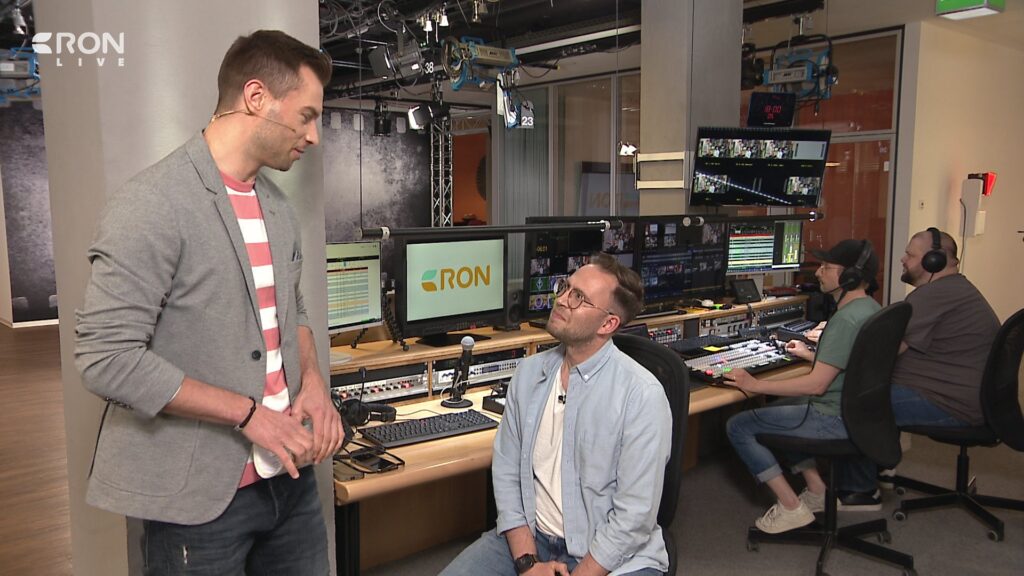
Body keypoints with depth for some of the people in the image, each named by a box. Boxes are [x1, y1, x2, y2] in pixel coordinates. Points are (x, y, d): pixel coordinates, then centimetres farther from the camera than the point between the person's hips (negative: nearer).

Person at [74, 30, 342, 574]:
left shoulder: (277, 205, 8)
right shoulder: (151, 205, -16)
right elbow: (108, 357, -19)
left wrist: (312, 379, -1)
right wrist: (249, 412, -18)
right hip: (199, 497, -7)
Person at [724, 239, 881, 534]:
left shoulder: (846, 319, -25)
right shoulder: (870, 308, 7)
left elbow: (816, 385, -26)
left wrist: (755, 385, -21)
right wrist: (811, 355, 28)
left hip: (835, 419, -11)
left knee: (738, 426, -6)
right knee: (776, 410, 30)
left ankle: (791, 507, 0)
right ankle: (817, 490, 25)